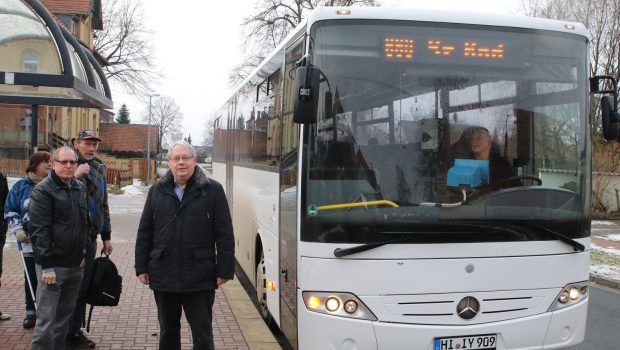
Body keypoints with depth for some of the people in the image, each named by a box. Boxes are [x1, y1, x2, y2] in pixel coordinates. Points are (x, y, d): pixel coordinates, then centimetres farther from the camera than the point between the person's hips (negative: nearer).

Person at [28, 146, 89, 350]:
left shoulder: (80, 188, 12)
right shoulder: (43, 190, -10)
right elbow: (38, 231, -15)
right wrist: (46, 265, -19)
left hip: (76, 264, 7)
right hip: (52, 266, -7)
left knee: (65, 314, 15)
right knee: (46, 318, -4)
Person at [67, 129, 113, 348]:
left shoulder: (98, 169, 15)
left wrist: (106, 236, 21)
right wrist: (75, 175, -28)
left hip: (90, 237, 6)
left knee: (82, 285, 11)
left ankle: (75, 330, 21)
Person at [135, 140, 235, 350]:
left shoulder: (213, 191, -2)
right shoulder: (157, 191, 8)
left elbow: (225, 234, -4)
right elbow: (144, 233, 9)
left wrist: (225, 270, -8)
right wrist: (142, 268, 5)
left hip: (200, 279, -3)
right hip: (163, 276, 3)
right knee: (168, 332, 17)